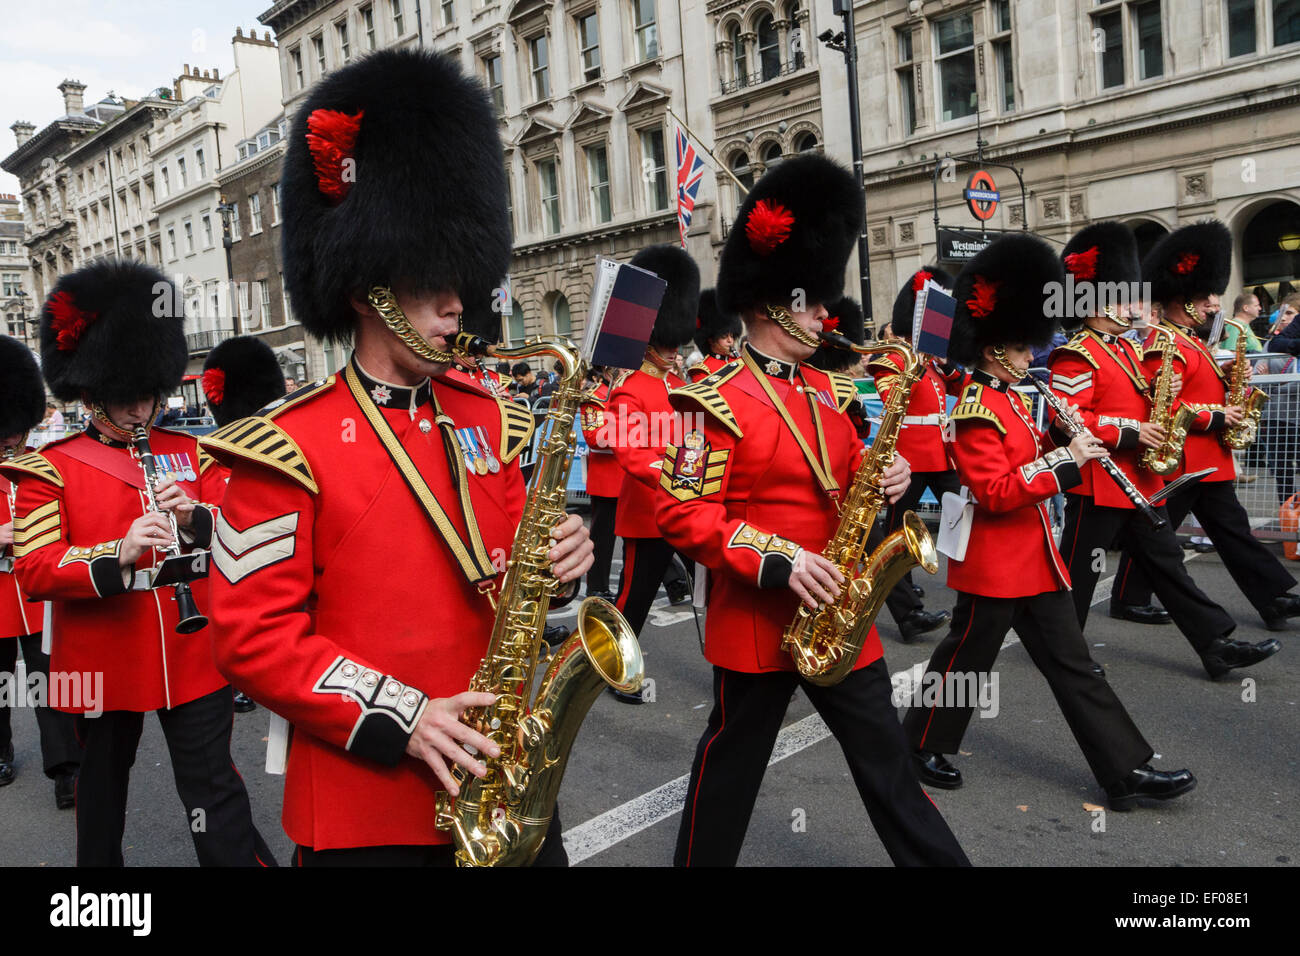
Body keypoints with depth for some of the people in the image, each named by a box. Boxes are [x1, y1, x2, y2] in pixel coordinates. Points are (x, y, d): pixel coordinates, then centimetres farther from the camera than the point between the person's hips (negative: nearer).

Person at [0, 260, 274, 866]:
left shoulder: (189, 451, 6)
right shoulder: (49, 469, -3)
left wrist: (195, 517, -18)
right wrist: (117, 556, -29)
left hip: (193, 657, 1)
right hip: (101, 664, 0)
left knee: (213, 790, 3)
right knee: (102, 787, 19)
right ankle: (99, 861, 41)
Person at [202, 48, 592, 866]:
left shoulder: (489, 420, 4)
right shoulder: (289, 447, -12)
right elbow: (253, 636, -11)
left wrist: (553, 559, -10)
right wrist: (398, 718, -20)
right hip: (364, 805, -4)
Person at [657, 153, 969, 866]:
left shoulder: (828, 391, 9)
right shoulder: (717, 400, -15)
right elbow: (681, 513, -19)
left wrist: (886, 480, -5)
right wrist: (778, 561, -26)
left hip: (838, 616, 6)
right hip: (755, 619, -6)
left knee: (887, 761, 15)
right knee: (731, 763, 13)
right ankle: (701, 859, 35)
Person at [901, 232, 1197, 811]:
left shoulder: (1010, 398, 11)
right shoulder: (976, 409, -19)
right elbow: (994, 491, -25)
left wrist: (1061, 442, 0)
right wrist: (1064, 460, -24)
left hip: (1035, 555, 9)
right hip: (995, 561, -9)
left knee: (1071, 663, 12)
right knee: (966, 657, 7)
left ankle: (1127, 771, 18)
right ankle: (920, 745, 26)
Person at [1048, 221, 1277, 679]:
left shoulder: (1128, 349, 15)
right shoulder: (1075, 357, -15)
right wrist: (1130, 433, -23)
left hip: (1142, 480, 9)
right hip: (1098, 484, -9)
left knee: (1166, 563, 13)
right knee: (1078, 571, 3)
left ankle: (1216, 644, 18)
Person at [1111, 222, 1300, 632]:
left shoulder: (1189, 341, 15)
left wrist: (1226, 378, 5)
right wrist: (1216, 419, -19)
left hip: (1208, 460, 10)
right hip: (1180, 459, -10)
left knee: (1232, 528, 12)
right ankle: (1129, 598, 15)